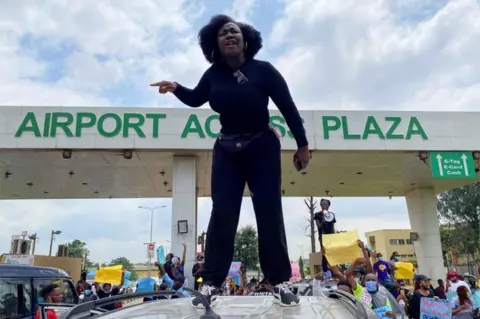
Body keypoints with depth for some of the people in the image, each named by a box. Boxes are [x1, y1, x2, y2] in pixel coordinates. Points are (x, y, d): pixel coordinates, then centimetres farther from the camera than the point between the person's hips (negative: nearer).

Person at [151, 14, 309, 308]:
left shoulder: (263, 70, -10)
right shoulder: (215, 74, -1)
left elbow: (288, 107, -7)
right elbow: (195, 99, 16)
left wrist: (302, 145, -7)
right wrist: (175, 88, -6)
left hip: (263, 147, -2)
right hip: (227, 150, 3)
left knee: (269, 213, -2)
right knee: (222, 213, -3)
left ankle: (280, 282, 7)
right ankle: (211, 284, 2)